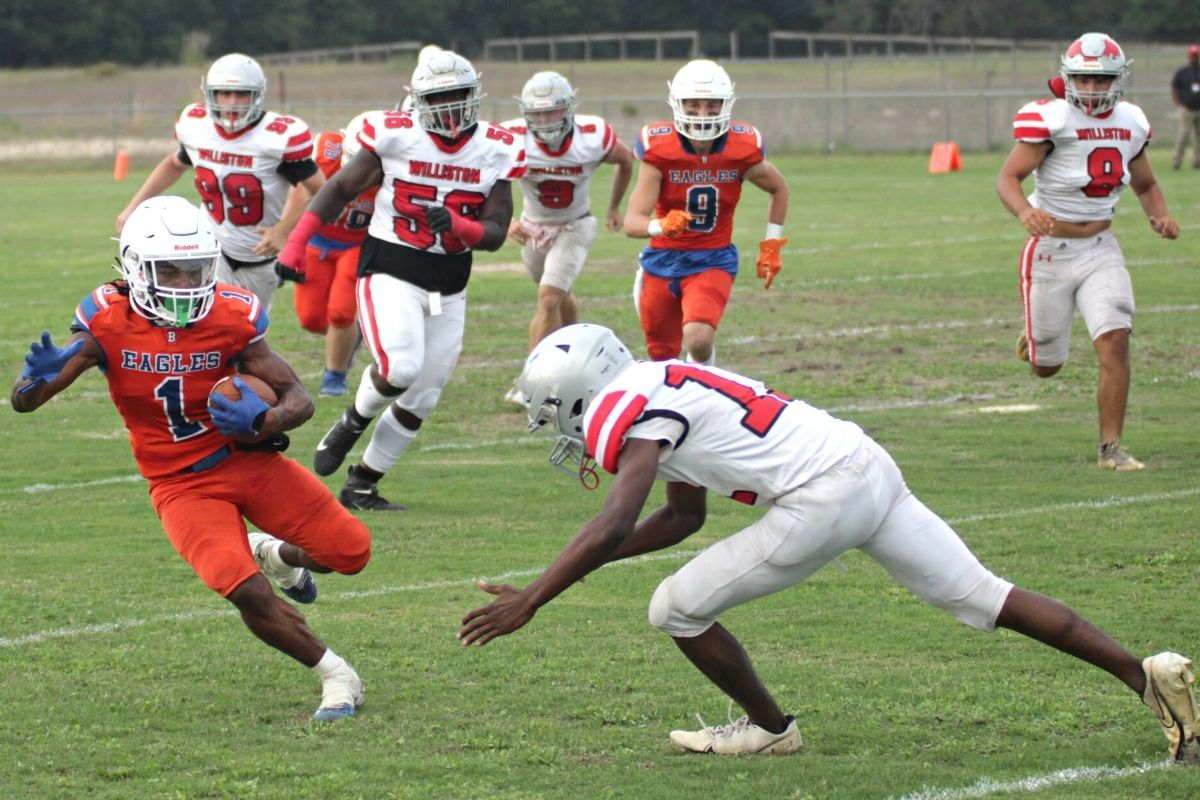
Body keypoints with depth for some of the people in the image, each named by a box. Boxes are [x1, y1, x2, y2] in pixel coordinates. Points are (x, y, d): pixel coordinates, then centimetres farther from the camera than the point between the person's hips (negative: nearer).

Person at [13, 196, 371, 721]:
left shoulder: (230, 317, -14)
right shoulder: (108, 322, -16)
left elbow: (299, 399, -9)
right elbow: (23, 401, -18)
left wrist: (263, 421, -32)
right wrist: (39, 379, -43)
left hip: (249, 459, 2)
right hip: (182, 486, -2)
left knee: (351, 551, 0)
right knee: (249, 594, -22)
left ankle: (276, 555, 36)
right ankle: (334, 675, 2)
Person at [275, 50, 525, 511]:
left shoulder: (496, 152, -1)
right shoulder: (396, 136, -9)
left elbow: (495, 234, -1)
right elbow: (342, 188, 4)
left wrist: (456, 225, -22)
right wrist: (296, 242, -3)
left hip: (449, 284, 4)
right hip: (390, 270, -4)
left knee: (421, 400, 5)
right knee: (401, 367, -27)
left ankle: (361, 487, 20)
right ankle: (353, 422, 6)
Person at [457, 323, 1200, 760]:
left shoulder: (629, 412, -5)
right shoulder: (661, 393, 23)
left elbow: (615, 525, -19)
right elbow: (684, 519, 31)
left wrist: (532, 599, -15)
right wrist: (581, 563, 28)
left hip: (823, 499, -9)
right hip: (872, 467, 9)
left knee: (678, 610, 3)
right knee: (983, 598, 11)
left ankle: (769, 726, 20)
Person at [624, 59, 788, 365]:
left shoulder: (742, 150, -14)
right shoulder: (659, 149, -18)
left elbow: (778, 189, 9)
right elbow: (632, 222, -22)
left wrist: (771, 245, 7)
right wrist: (661, 226, -43)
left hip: (713, 260, -1)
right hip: (664, 260, 1)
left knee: (698, 338, -27)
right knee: (662, 356, 11)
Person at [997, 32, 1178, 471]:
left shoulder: (1130, 123, 3)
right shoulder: (1052, 120, -15)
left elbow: (1146, 185, 18)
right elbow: (1008, 177, -19)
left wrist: (1160, 216, -3)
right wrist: (1025, 211, -40)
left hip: (1101, 249, 3)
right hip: (1052, 249, -3)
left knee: (1115, 341, -15)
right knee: (1046, 367, 8)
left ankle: (1111, 448, -6)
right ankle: (1035, 335, 47)